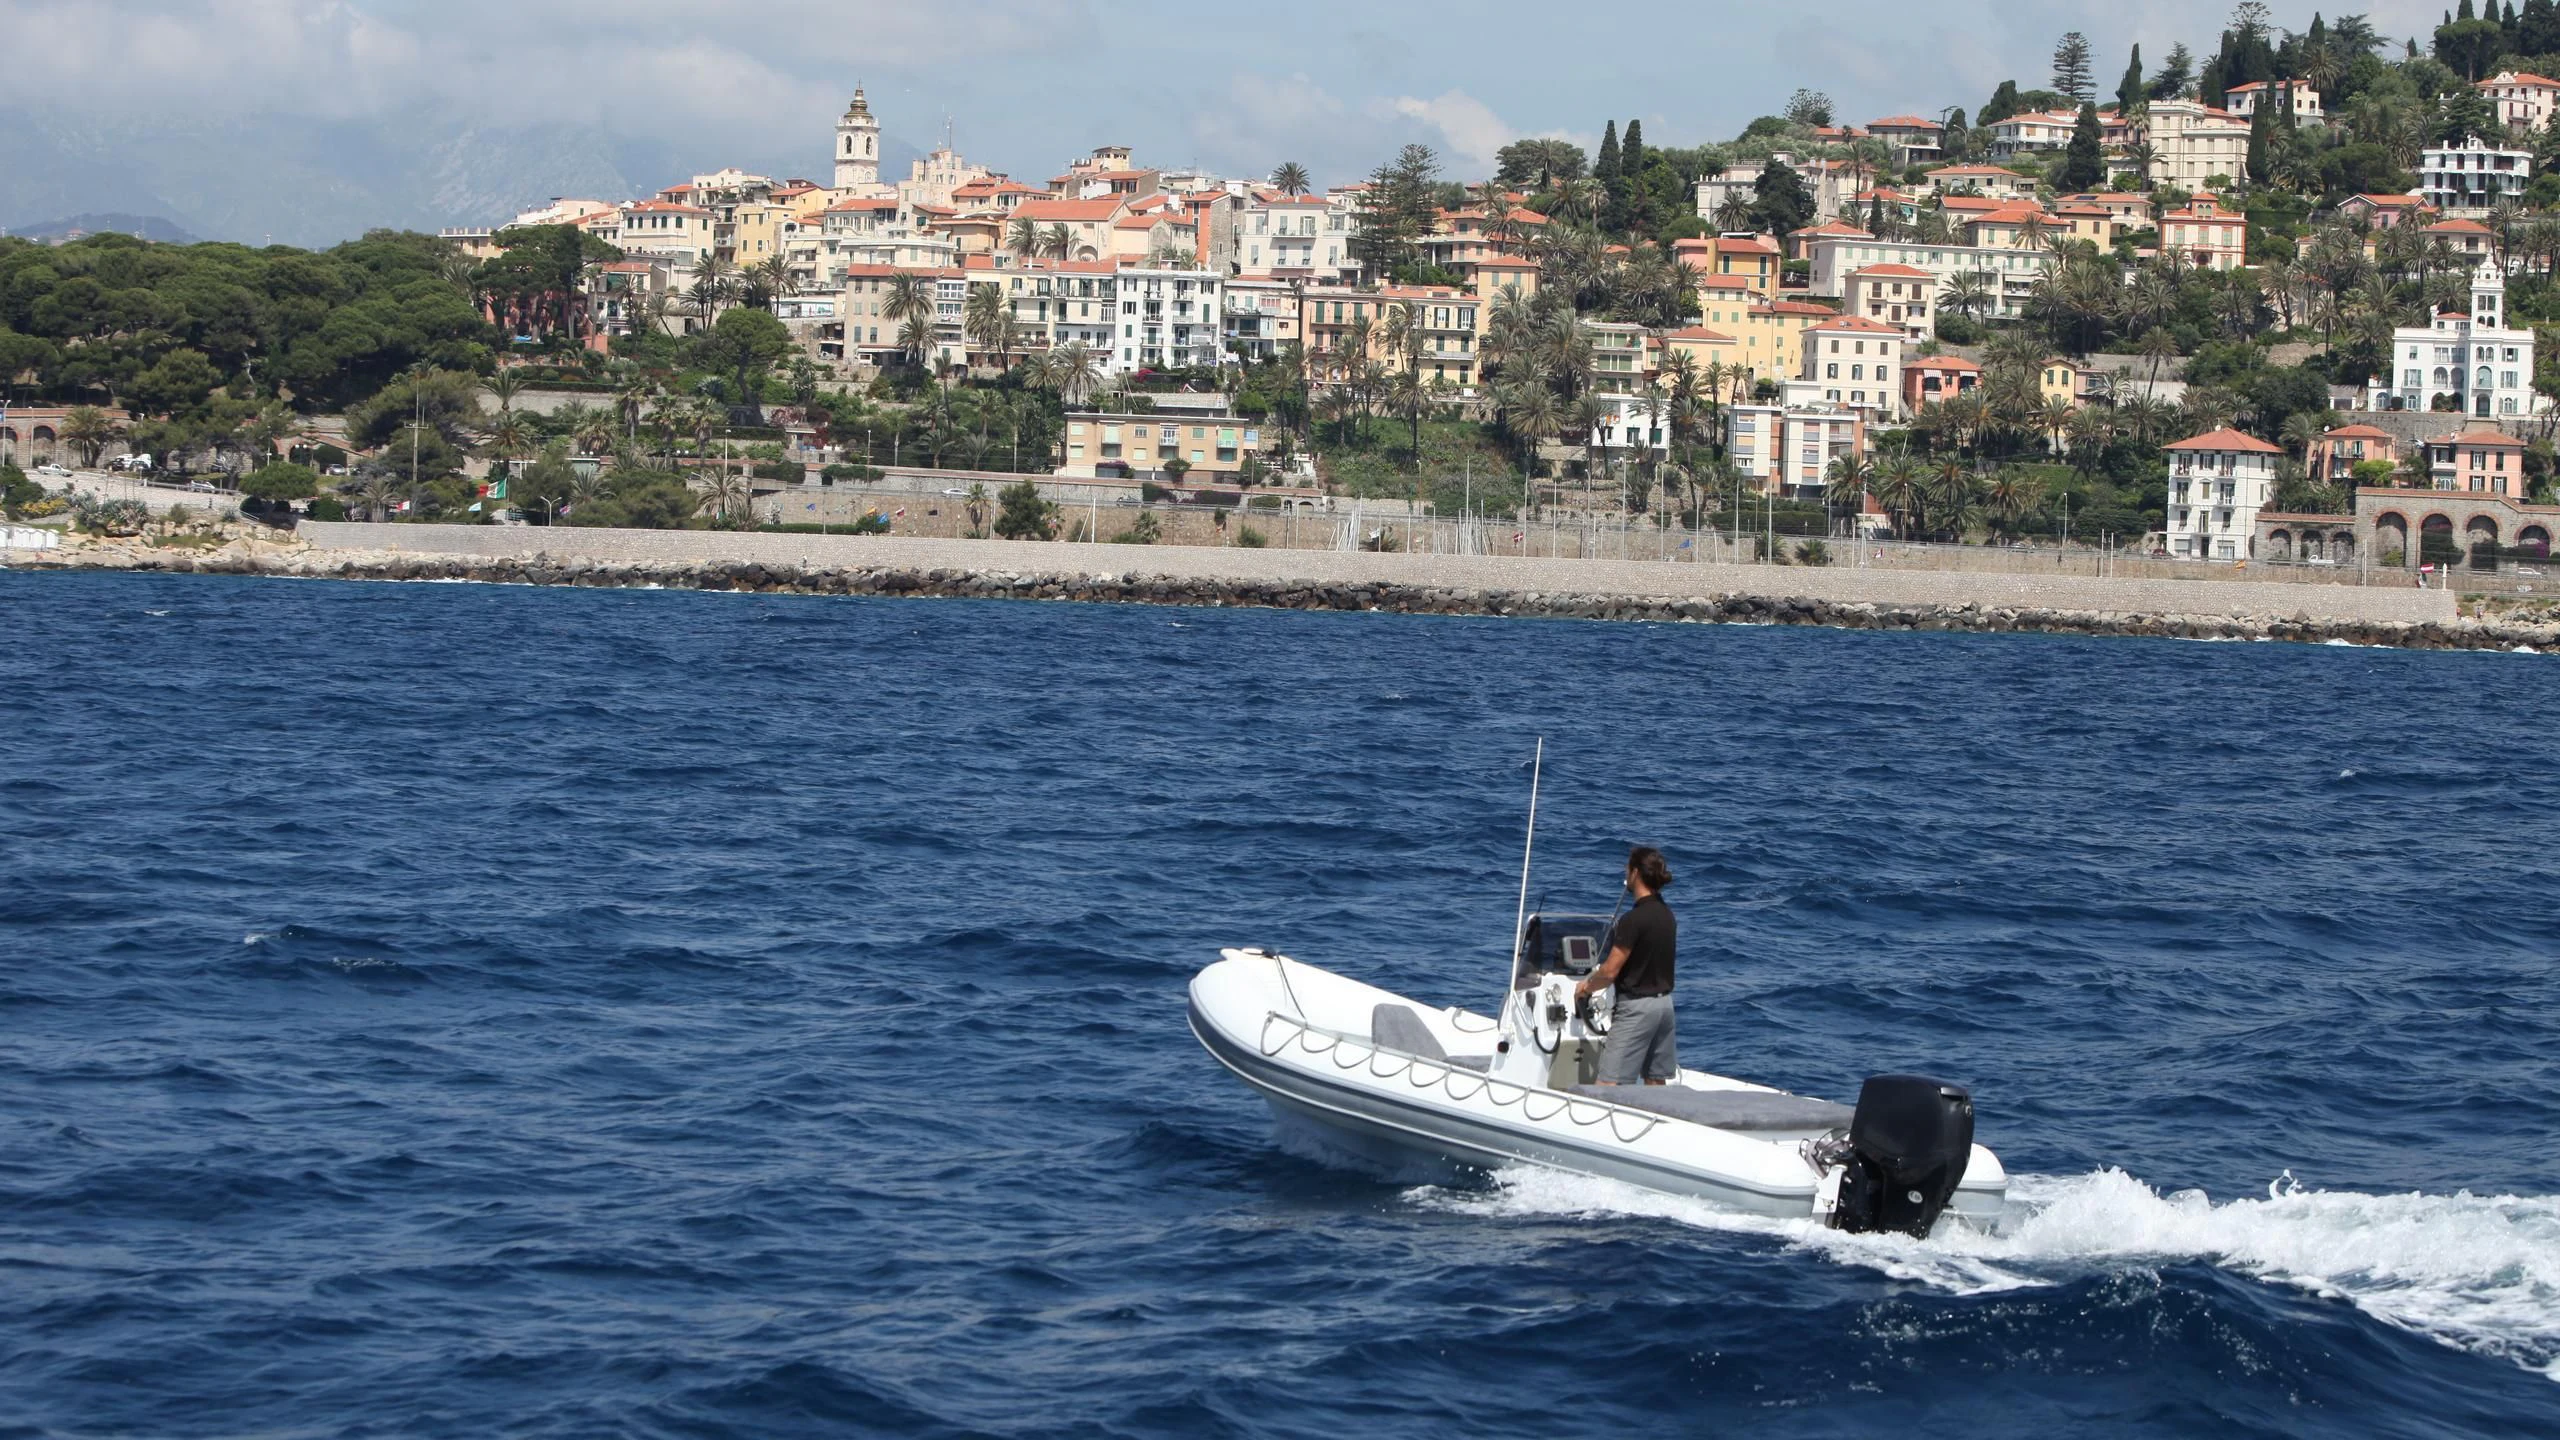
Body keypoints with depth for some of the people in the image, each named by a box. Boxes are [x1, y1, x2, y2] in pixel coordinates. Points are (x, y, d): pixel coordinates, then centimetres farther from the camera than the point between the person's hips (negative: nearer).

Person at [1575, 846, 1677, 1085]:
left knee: (1609, 1085, -11)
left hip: (1636, 1007, -9)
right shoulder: (1667, 915, 8)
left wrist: (1586, 987, 3)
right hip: (1664, 1002, 9)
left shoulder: (1633, 920, -18)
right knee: (1657, 1083, 12)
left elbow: (1610, 971, -16)